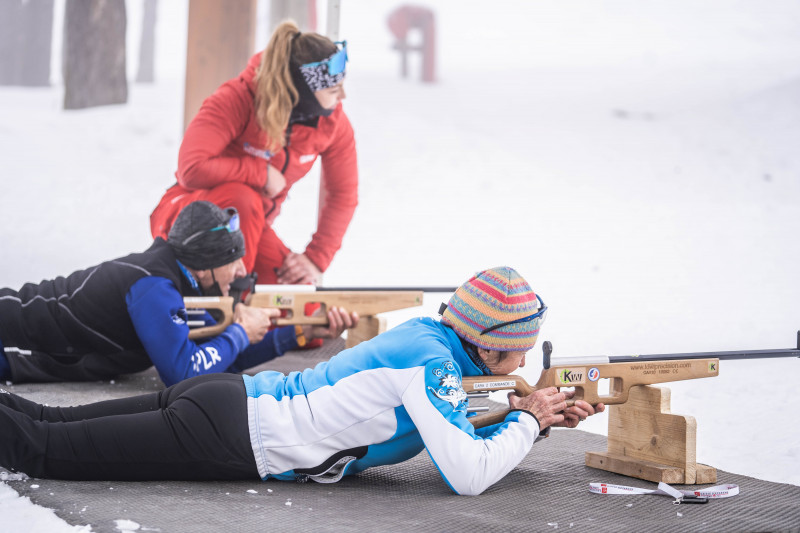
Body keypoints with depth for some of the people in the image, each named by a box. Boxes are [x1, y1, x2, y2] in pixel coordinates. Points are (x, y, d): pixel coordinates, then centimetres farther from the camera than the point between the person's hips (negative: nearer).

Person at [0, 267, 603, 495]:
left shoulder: (426, 333, 9)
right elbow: (467, 474, -23)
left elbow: (453, 433, 21)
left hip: (228, 397, 8)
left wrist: (540, 417, 8)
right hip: (227, 434, -8)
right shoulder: (432, 364, -17)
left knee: (49, 422, 13)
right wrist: (526, 421, -7)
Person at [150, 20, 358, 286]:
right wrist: (262, 172, -26)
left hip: (248, 227, 5)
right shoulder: (236, 100, -26)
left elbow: (343, 194, -1)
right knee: (242, 199, -40)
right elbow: (192, 170, -37)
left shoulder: (334, 122, -10)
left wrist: (315, 259, -11)